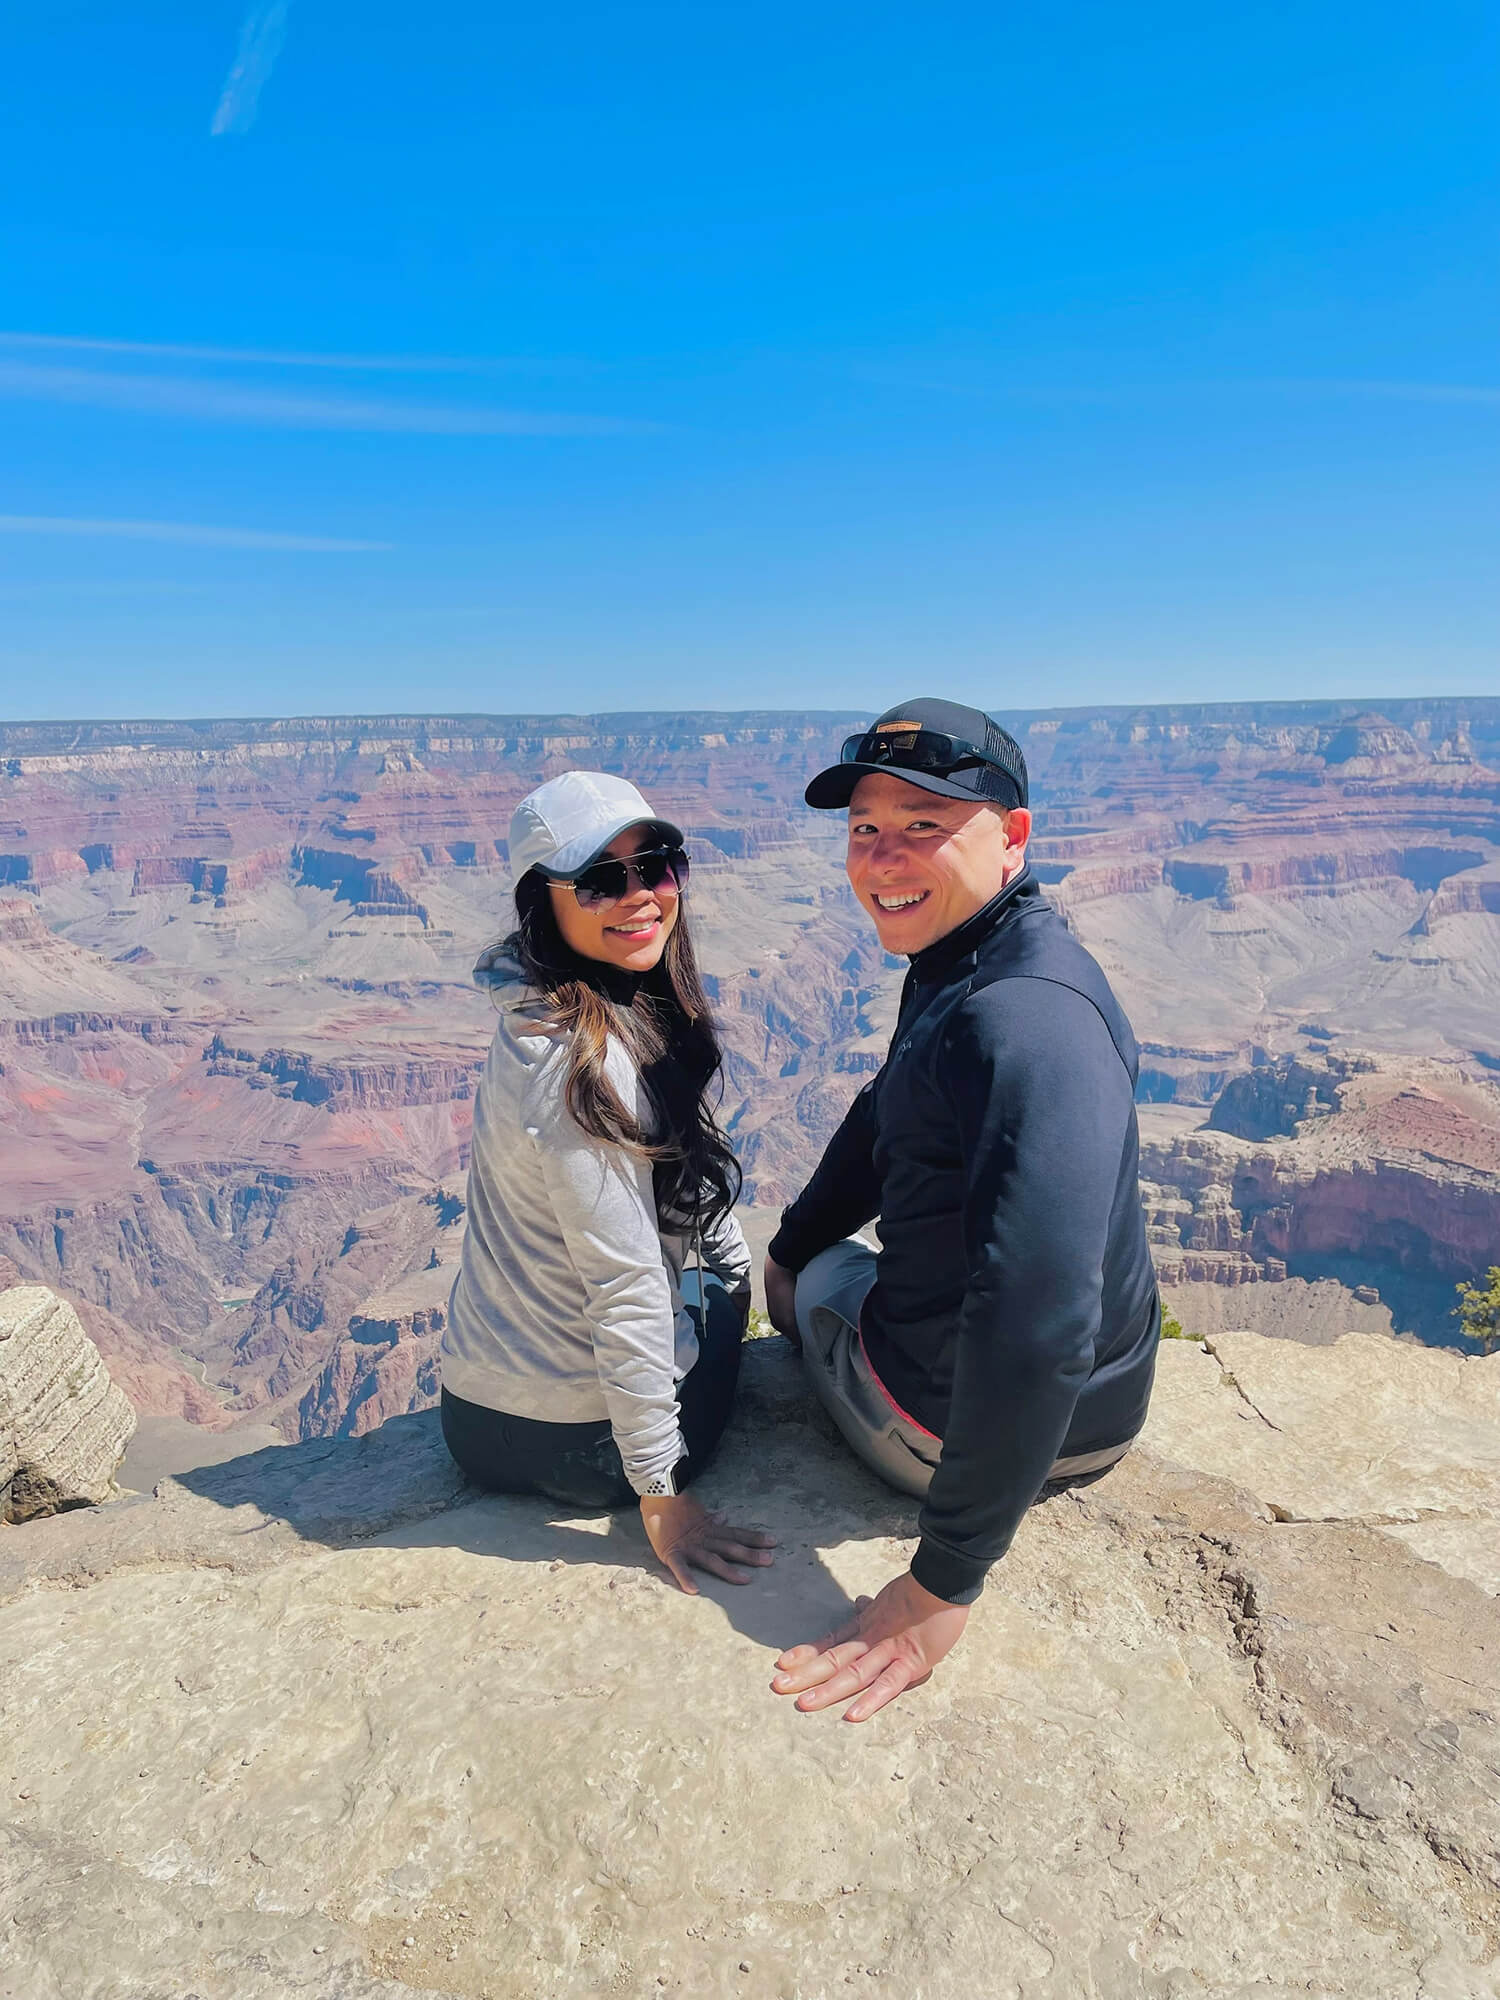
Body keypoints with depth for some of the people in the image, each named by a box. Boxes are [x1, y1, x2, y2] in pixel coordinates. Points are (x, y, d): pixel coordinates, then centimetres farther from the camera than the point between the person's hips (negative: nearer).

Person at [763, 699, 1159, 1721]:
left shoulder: (1028, 1018, -33)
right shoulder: (959, 962, 0)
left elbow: (1039, 1324, -40)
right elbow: (887, 1119, 16)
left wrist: (941, 1589, -33)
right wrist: (784, 1252, 18)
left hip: (988, 1429, -8)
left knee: (829, 1279, 20)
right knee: (809, 1258, 32)